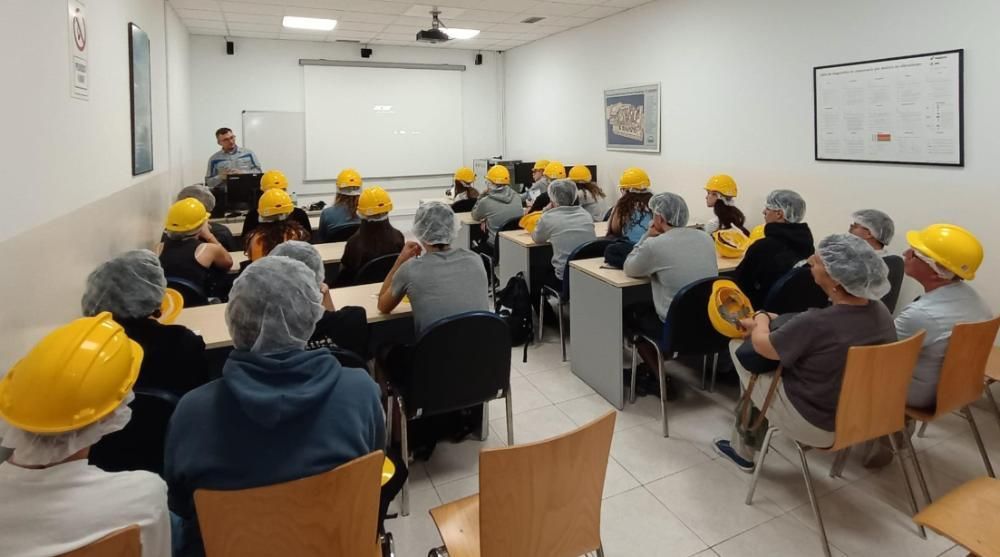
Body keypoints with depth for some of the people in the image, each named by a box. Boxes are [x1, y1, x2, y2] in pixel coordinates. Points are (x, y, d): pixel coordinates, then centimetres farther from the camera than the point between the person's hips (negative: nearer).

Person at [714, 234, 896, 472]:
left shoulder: (816, 323, -31)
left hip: (816, 426, -7)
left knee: (737, 345, 6)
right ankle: (743, 443, 31)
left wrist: (761, 318, 6)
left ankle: (743, 450, 26)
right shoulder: (880, 312, -8)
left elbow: (761, 346, -13)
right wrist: (772, 320, 7)